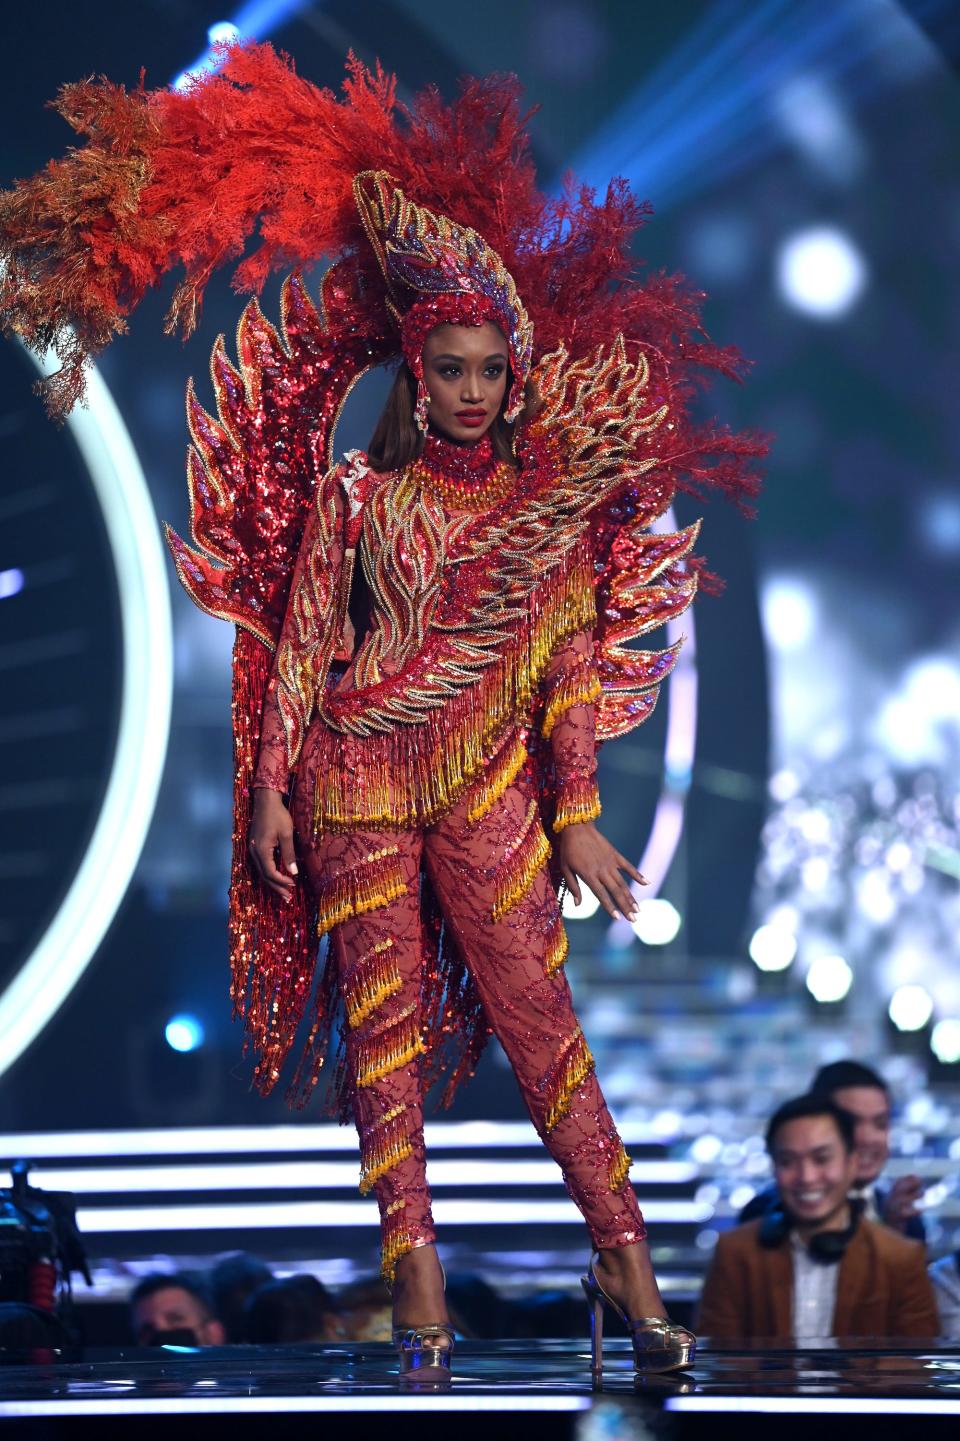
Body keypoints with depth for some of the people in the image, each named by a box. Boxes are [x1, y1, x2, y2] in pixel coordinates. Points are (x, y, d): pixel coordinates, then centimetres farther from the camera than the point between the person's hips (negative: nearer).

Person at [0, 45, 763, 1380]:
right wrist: (272, 790, -1)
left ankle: (627, 1264, -3)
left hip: (488, 786, 0)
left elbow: (570, 663, 5)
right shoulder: (357, 490, 1)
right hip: (357, 778, 0)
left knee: (539, 1017, -4)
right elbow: (301, 642, 3)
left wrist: (575, 816, 2)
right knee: (384, 1022, 1)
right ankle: (419, 1285, 4)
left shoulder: (549, 499, 4)